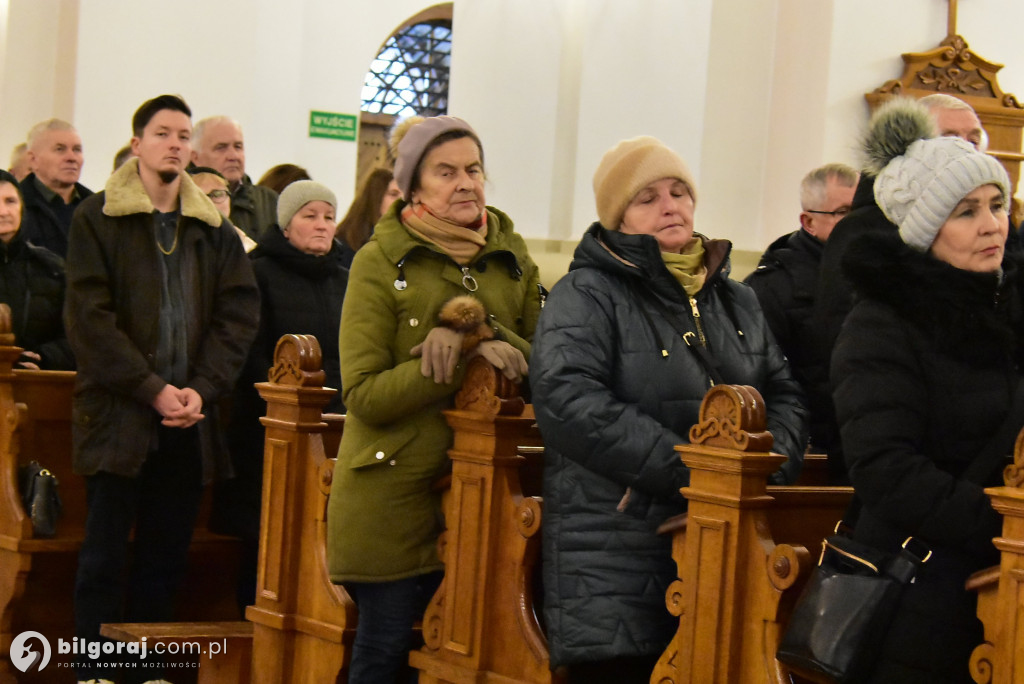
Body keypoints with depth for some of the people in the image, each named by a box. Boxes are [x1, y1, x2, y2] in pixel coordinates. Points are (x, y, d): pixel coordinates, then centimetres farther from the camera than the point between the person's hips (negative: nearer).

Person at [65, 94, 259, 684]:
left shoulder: (215, 228, 12)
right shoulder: (98, 219, 2)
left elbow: (239, 314, 6)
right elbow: (89, 318, -6)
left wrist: (202, 390, -9)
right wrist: (152, 390, -13)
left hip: (189, 418, 3)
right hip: (118, 414, -3)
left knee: (167, 556, 5)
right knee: (105, 557, -1)